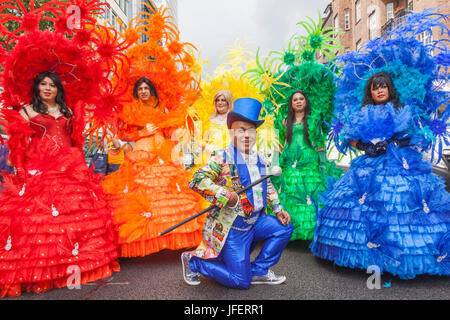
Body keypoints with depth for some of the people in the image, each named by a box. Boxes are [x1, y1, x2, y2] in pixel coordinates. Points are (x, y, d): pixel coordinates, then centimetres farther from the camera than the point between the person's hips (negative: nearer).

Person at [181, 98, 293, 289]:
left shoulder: (257, 159, 8)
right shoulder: (223, 158, -17)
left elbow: (267, 186, 22)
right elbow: (198, 181, -26)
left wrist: (278, 209, 14)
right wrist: (224, 196, -28)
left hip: (255, 221, 8)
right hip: (232, 227, -7)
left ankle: (258, 271, 15)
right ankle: (193, 261, 14)